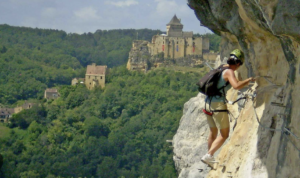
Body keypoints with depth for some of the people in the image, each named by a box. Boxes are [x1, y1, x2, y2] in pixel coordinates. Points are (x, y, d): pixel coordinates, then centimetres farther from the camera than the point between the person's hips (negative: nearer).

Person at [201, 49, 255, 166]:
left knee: (213, 132, 22)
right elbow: (236, 86, -29)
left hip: (208, 103, 9)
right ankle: (208, 156, -16)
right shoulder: (229, 72, -12)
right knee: (224, 135, -3)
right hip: (218, 105, -9)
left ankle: (209, 157, 30)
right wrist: (249, 80, -15)